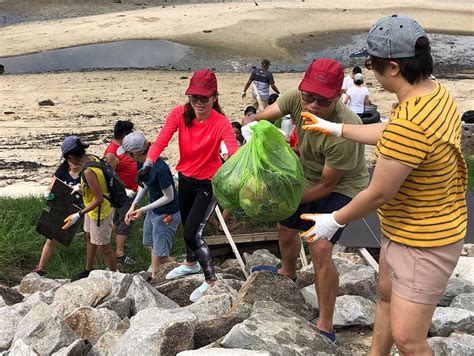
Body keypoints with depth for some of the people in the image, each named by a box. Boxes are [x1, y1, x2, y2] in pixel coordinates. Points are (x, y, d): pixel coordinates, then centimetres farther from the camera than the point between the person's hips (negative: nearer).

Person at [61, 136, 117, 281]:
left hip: (100, 212, -10)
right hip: (93, 209, 10)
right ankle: (88, 271, 47)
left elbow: (99, 199, -31)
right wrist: (82, 188, 23)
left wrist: (78, 215, -30)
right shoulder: (92, 158, -7)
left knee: (104, 247, 7)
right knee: (90, 238, 27)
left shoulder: (88, 172, -34)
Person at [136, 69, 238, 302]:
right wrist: (148, 164, -44)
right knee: (186, 224, 25)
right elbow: (161, 141, -26)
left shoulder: (221, 123, -25)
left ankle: (211, 281, 9)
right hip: (185, 178, 5)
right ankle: (191, 263, 54)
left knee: (192, 233, -13)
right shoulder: (179, 114, -15)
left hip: (209, 183, -5)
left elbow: (235, 154, -38)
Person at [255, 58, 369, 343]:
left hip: (341, 187, -7)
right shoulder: (296, 98, -24)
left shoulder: (344, 132, -39)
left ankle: (326, 327, -4)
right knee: (286, 228, 22)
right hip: (308, 177, 7)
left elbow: (327, 184, -27)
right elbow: (260, 118, -10)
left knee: (320, 249, -21)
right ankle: (287, 274, 56)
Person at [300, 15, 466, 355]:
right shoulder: (435, 91, -4)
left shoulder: (409, 123, -36)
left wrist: (333, 222, -9)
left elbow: (378, 194, -26)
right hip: (404, 229, 10)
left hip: (424, 243, -10)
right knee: (386, 295, 28)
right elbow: (386, 133, 15)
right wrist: (336, 129, 24)